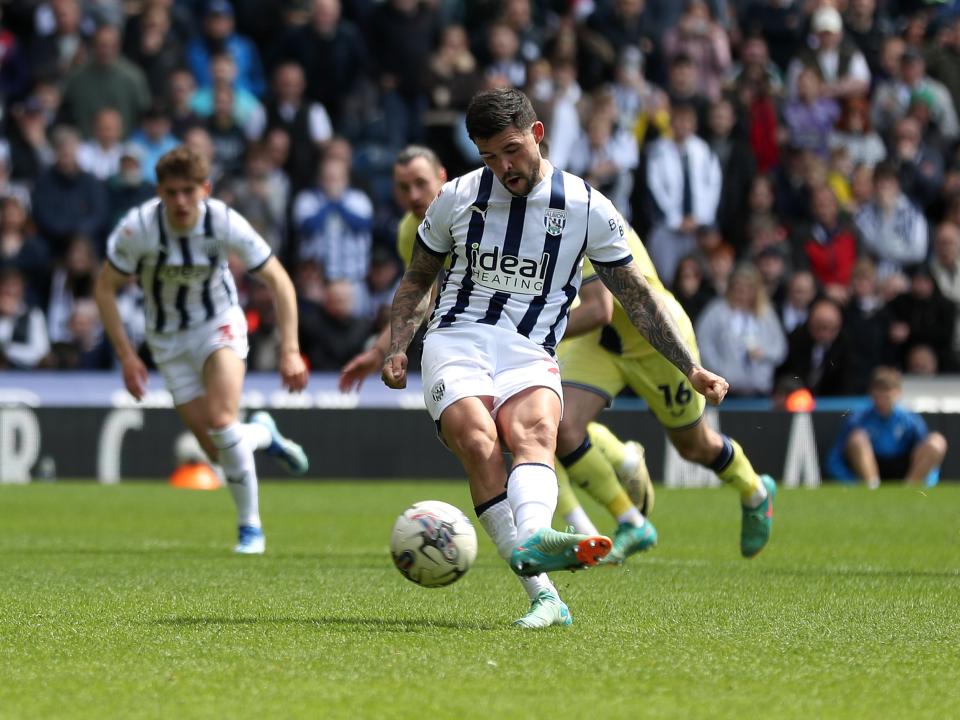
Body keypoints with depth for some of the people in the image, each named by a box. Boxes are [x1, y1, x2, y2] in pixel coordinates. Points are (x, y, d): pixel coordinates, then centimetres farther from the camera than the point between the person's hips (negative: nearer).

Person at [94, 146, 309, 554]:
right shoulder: (138, 227, -23)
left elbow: (278, 281, -12)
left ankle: (250, 526, -8)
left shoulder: (225, 223, -22)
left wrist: (290, 351, -19)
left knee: (220, 419, -25)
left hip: (219, 324, -1)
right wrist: (126, 356, -15)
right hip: (168, 338, 1)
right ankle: (262, 434, 33)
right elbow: (105, 289, -10)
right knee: (217, 451, -4)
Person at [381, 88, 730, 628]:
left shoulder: (586, 208, 5)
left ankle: (533, 539, -64)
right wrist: (397, 349, 7)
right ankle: (543, 595, -40)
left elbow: (636, 296, 13)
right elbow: (418, 279, 22)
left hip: (530, 355, 0)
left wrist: (691, 368, 9)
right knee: (478, 442, -30)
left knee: (534, 431, -34)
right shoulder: (458, 198, 9)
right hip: (457, 344, 0)